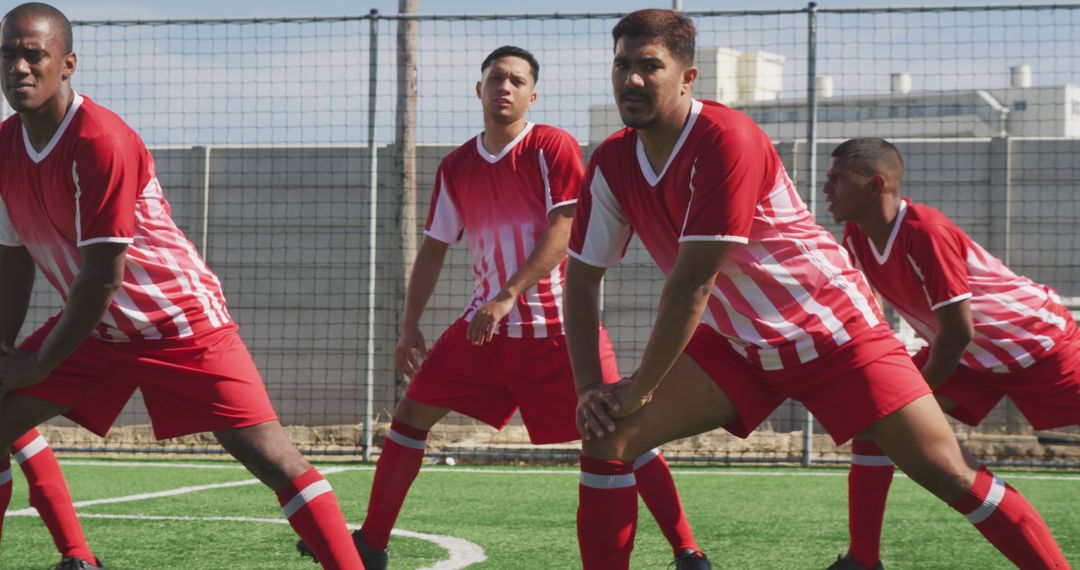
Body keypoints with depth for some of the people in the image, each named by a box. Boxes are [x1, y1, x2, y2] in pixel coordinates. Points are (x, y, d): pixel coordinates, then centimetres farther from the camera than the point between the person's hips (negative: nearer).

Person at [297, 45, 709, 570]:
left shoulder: (554, 148, -7)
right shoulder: (456, 168, 8)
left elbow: (559, 235, -15)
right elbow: (433, 249, 15)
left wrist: (507, 298, -23)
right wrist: (409, 326, 10)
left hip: (558, 325, -5)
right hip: (485, 325, 5)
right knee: (412, 413, 0)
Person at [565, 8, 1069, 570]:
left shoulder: (726, 140, -26)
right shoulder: (610, 163, -5)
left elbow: (692, 283, -26)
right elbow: (582, 274, 4)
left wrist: (640, 389, -19)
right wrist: (589, 387, -7)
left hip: (832, 330, -6)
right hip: (733, 342, 6)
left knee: (949, 475, -12)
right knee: (606, 436, -11)